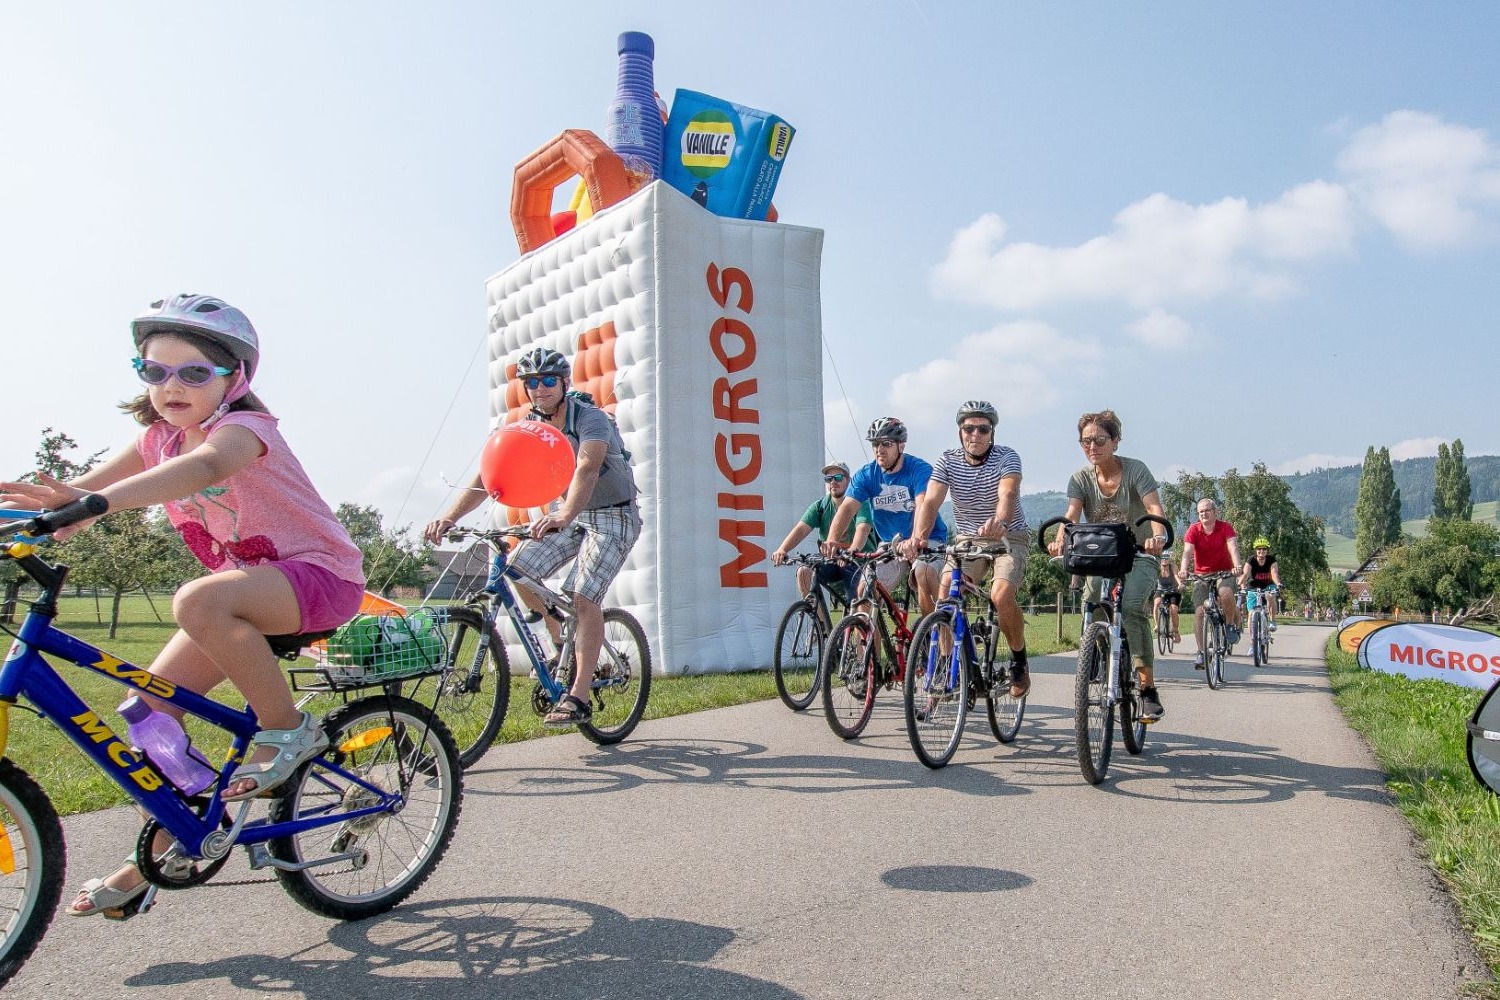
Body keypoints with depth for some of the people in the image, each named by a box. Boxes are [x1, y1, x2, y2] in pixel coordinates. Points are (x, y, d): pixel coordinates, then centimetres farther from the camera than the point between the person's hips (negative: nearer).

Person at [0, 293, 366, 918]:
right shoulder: (160, 438, 5)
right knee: (148, 704, -1)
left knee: (197, 602, -36)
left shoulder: (242, 427, -19)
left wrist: (96, 502, -55)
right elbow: (88, 486, -4)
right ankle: (164, 850, 16)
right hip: (245, 589, 8)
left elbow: (206, 466, -42)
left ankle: (287, 728, -17)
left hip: (317, 575, -8)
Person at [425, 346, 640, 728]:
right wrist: (450, 516, -31)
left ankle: (578, 697, -15)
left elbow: (587, 469, -42)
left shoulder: (591, 419, -23)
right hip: (567, 514, 7)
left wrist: (563, 516, -61)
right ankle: (563, 644, 11)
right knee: (518, 567, -11)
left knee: (582, 595, -22)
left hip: (612, 516, -6)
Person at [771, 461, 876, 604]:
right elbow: (801, 528, -13)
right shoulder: (820, 506, 1)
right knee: (804, 572, -23)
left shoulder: (860, 504, -10)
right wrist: (782, 550, -32)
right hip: (832, 562, 4)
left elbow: (862, 529, -29)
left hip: (860, 561, -4)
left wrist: (852, 551, -51)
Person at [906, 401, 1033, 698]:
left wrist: (999, 521, -58)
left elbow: (1008, 494, -35)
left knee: (1001, 596, -28)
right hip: (968, 539, 4)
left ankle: (1019, 660, -1)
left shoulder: (1007, 457, -14)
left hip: (1009, 537, -3)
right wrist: (918, 537, -40)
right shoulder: (948, 461, -6)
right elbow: (930, 501, -20)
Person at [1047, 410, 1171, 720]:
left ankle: (1148, 688, -19)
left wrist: (1158, 536, -47)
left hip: (1138, 555, -3)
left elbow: (1154, 508, -25)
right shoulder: (1081, 478, -4)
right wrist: (1060, 540, -42)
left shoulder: (1135, 470, -11)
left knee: (1131, 606, -27)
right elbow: (1072, 513, -20)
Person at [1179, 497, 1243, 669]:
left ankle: (1232, 624, -6)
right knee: (1199, 612, -11)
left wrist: (1237, 566, -43)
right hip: (1202, 574, 1)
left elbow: (1233, 547, -23)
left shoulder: (1225, 527, -8)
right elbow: (1187, 551, -20)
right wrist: (1184, 570, -40)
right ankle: (1200, 652, -5)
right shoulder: (1193, 530, -7)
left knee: (1225, 592, -34)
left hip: (1224, 572, -1)